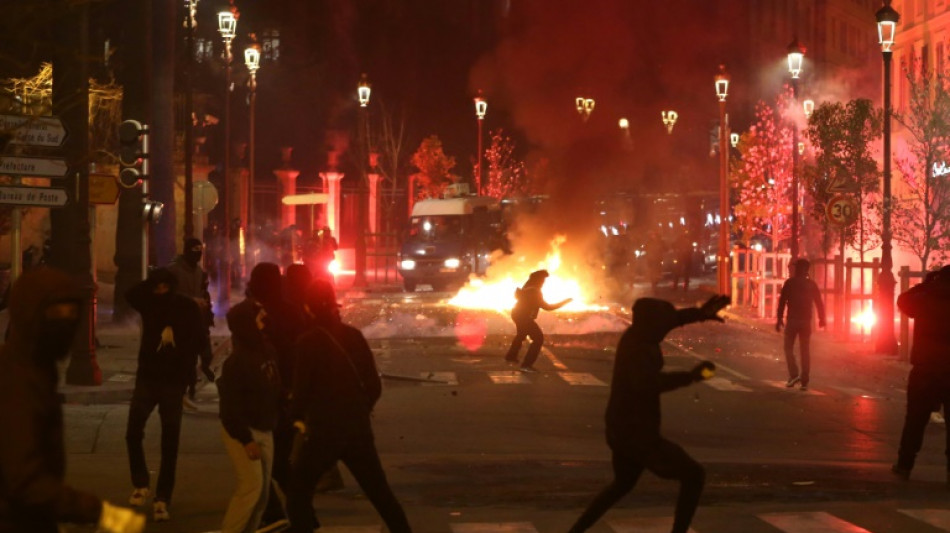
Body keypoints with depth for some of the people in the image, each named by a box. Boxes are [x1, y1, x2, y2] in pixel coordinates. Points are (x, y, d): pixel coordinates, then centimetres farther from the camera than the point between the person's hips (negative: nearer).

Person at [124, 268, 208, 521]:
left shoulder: (187, 307, -4)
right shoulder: (149, 302, 0)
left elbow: (201, 337, -8)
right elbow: (130, 295, -20)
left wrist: (183, 357, -19)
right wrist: (153, 281, -25)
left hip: (174, 380, -2)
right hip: (147, 376, 2)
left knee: (169, 442, 2)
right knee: (133, 432, -10)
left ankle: (162, 499, 10)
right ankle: (140, 484, 12)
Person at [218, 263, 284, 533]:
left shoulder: (267, 354, 5)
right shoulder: (237, 362, -20)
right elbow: (230, 406, -21)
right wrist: (246, 440, -22)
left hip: (264, 429, 8)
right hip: (242, 430, -8)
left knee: (263, 490, 9)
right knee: (251, 484, -16)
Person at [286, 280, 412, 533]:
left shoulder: (308, 341, -11)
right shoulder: (354, 336, 3)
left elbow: (302, 388, -10)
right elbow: (374, 385, 6)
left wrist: (296, 416, 11)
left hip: (323, 430, -4)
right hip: (358, 428, 4)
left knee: (299, 490, 11)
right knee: (379, 491, 14)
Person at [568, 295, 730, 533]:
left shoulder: (636, 336, 3)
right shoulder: (637, 350, -25)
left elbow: (671, 318, 19)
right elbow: (646, 383, -45)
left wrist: (700, 314, 6)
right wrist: (690, 376, -44)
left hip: (622, 429, 10)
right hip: (637, 433, -10)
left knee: (623, 483, 32)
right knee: (693, 475, 0)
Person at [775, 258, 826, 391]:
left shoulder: (789, 283, -4)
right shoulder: (812, 284, 4)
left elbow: (782, 301, -7)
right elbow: (819, 303, 6)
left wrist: (779, 319, -2)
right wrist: (821, 319, 17)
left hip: (792, 320, -2)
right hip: (806, 321, 3)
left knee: (789, 348, 8)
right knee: (805, 350, 7)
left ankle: (794, 374, -11)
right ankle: (804, 381, 3)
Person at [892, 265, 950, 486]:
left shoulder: (925, 301, -6)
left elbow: (903, 301, 12)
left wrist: (925, 284, 14)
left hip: (924, 370, 0)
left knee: (915, 420, 9)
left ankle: (905, 465, 13)